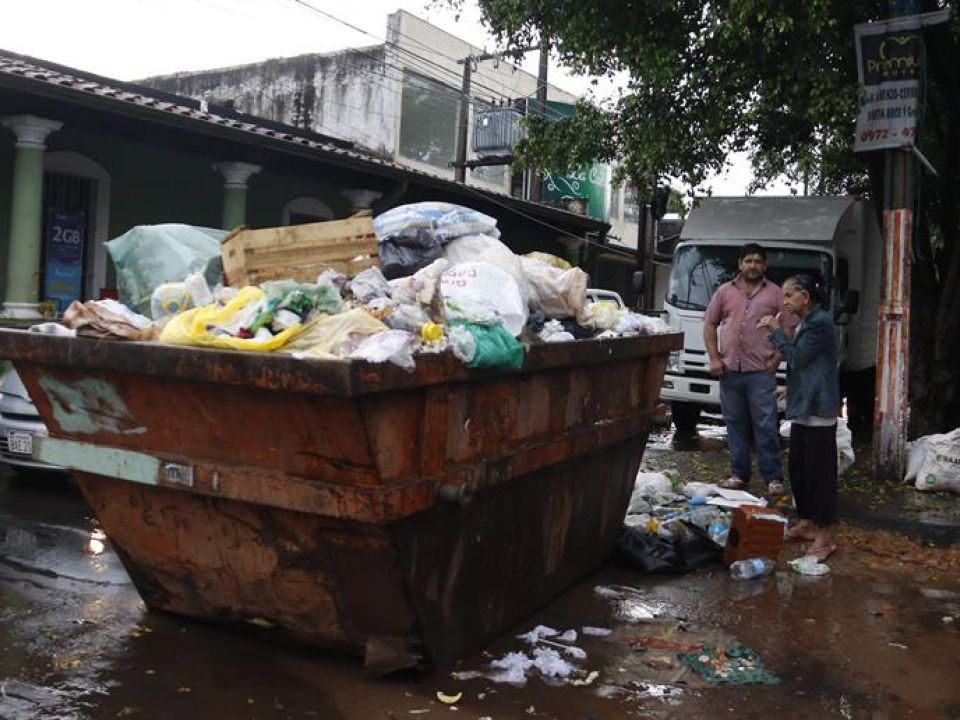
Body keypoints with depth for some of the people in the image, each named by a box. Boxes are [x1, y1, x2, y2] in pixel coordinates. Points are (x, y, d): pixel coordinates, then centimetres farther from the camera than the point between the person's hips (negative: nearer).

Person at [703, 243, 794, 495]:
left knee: (766, 426, -4)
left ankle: (773, 477, 1)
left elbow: (788, 330, 4)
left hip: (761, 371, -2)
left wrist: (776, 359, -6)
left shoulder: (775, 294, 6)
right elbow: (710, 326, 11)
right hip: (729, 370, 3)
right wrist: (714, 358, 1)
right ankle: (739, 474, 16)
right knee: (735, 425, 8)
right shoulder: (724, 292, 11)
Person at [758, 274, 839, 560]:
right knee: (797, 468, 14)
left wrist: (776, 330, -8)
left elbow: (797, 358, -15)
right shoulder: (806, 323, 17)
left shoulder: (820, 322, -14)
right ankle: (807, 522, 26)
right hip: (802, 408, 10)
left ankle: (825, 535, -1)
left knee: (820, 471, -6)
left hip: (818, 409, -10)